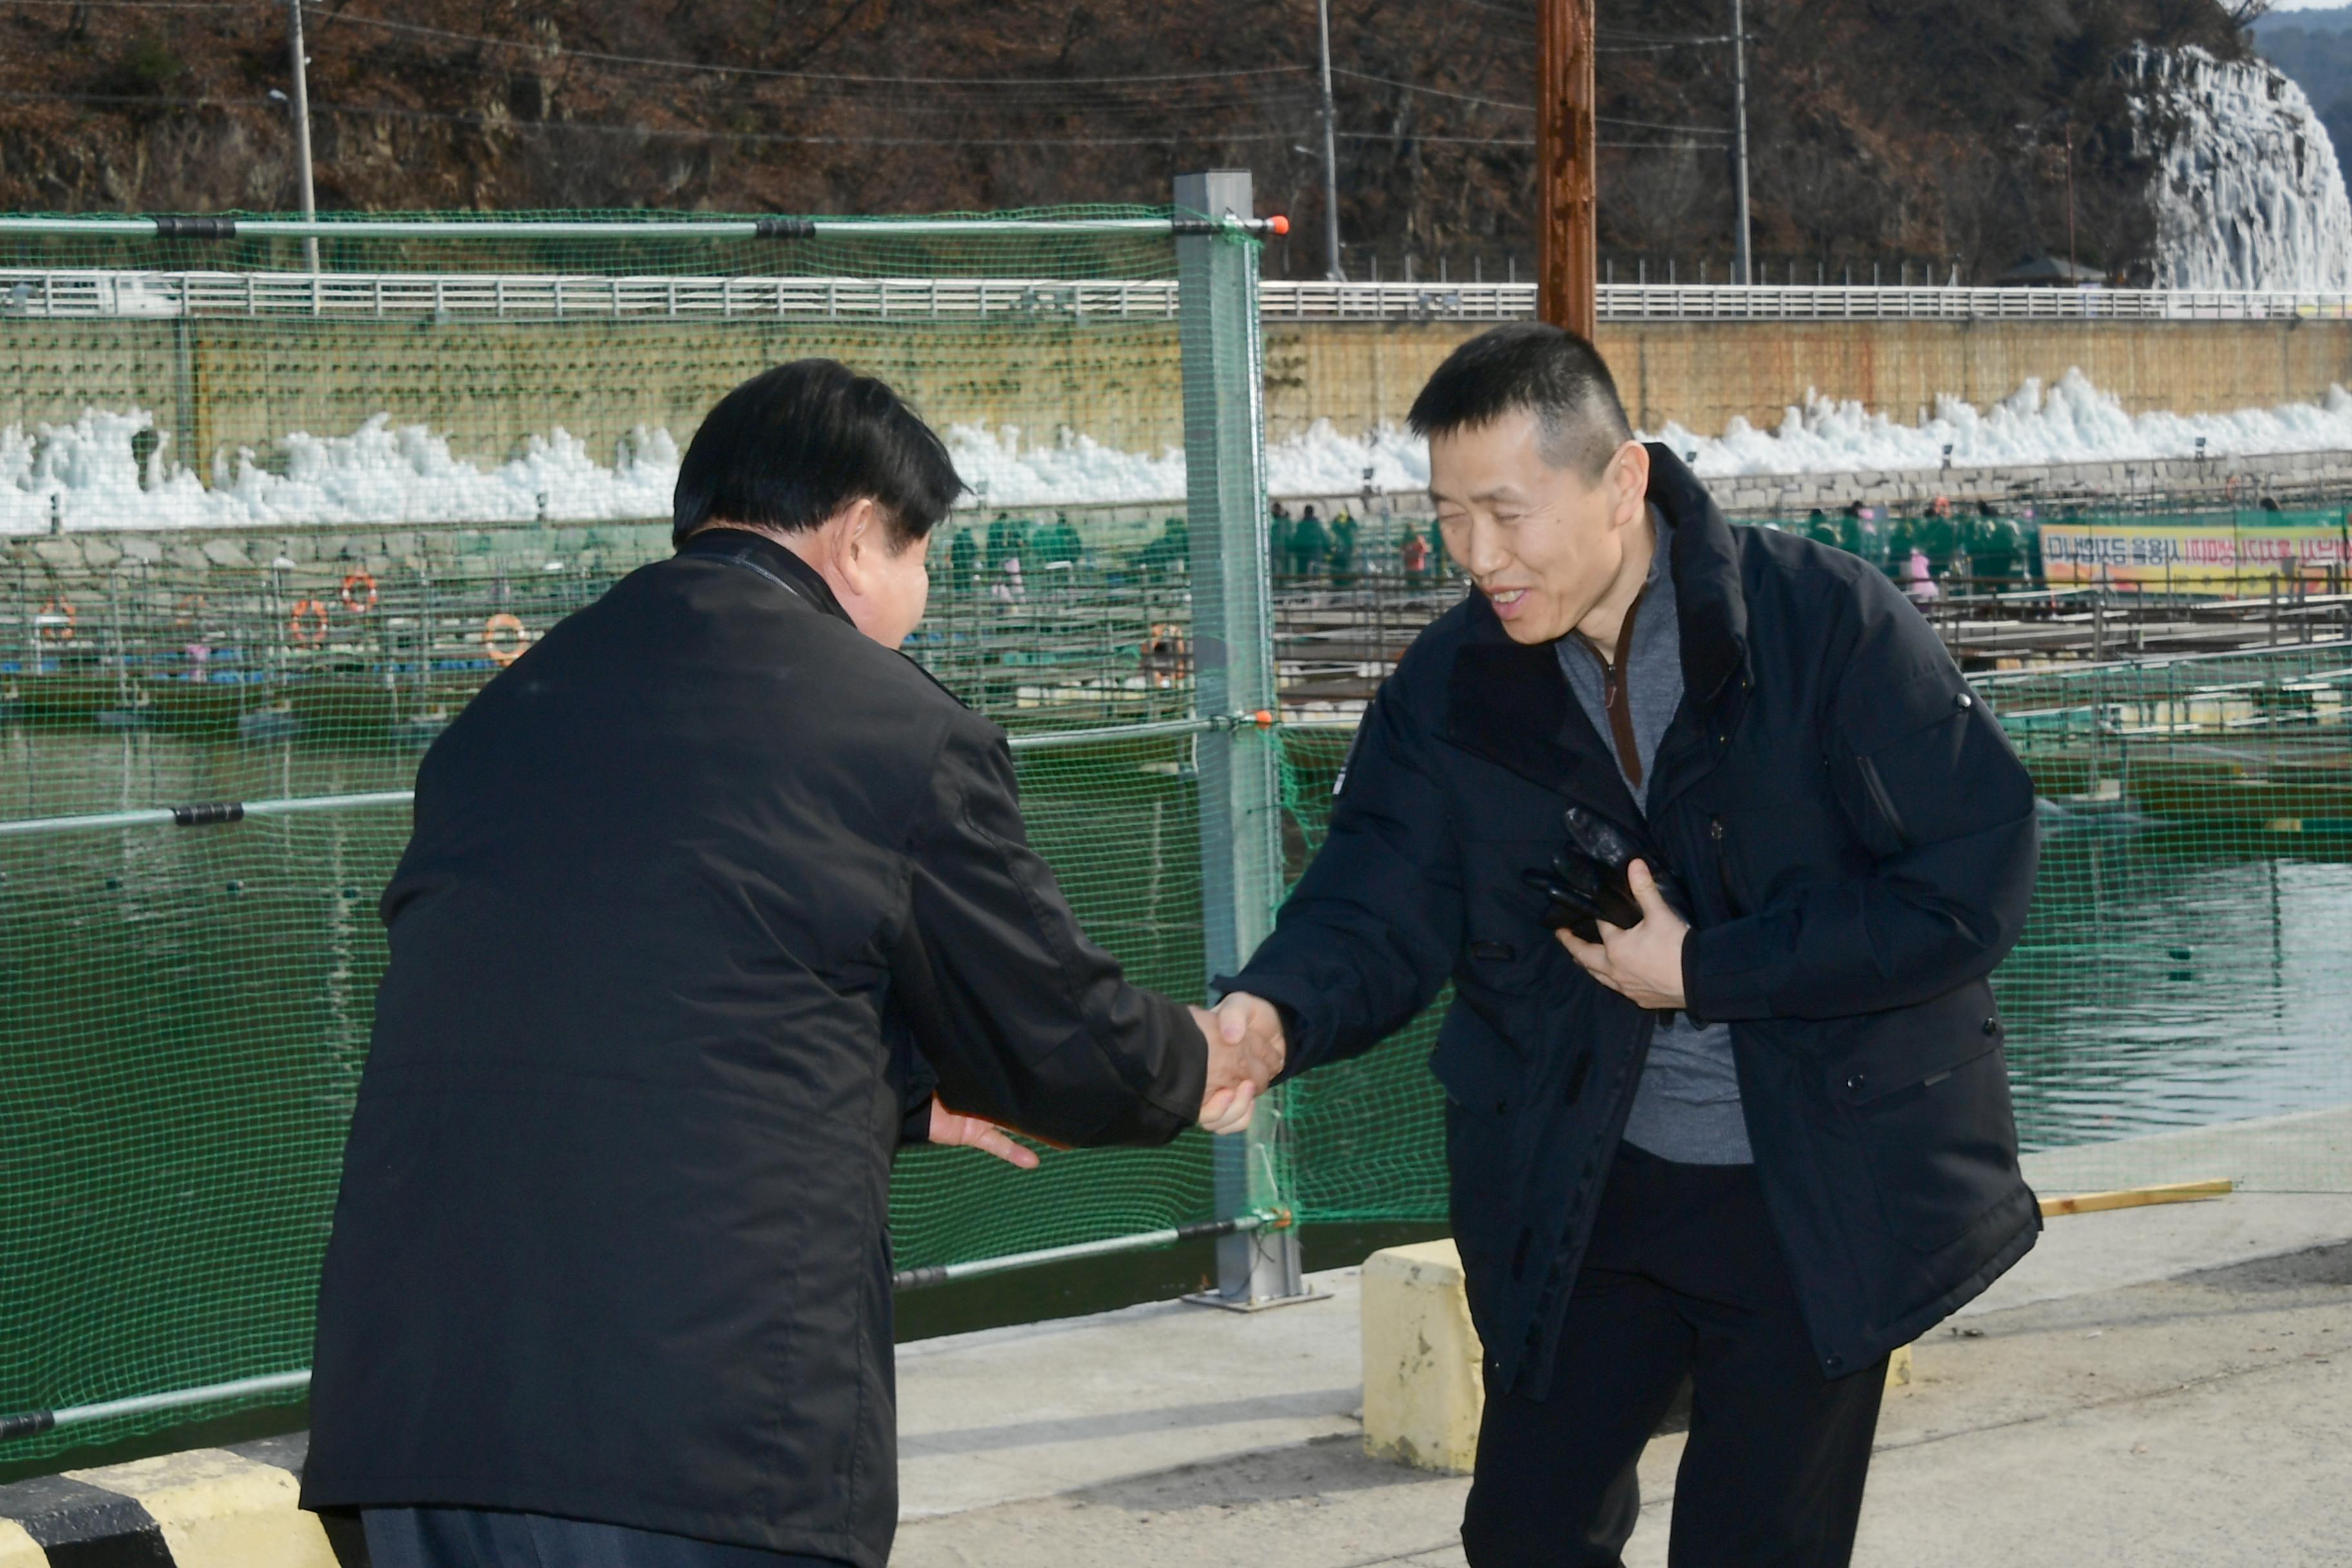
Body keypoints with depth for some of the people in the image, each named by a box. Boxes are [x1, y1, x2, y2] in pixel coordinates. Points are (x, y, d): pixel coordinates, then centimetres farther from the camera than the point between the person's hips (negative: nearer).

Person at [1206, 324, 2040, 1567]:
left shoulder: (1828, 625, -16)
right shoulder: (1449, 690, -3)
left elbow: (1975, 880, -17)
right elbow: (1374, 907, -10)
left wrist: (1710, 970, -19)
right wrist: (1274, 1014, -33)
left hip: (1817, 1192, -3)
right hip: (1579, 1195, 4)